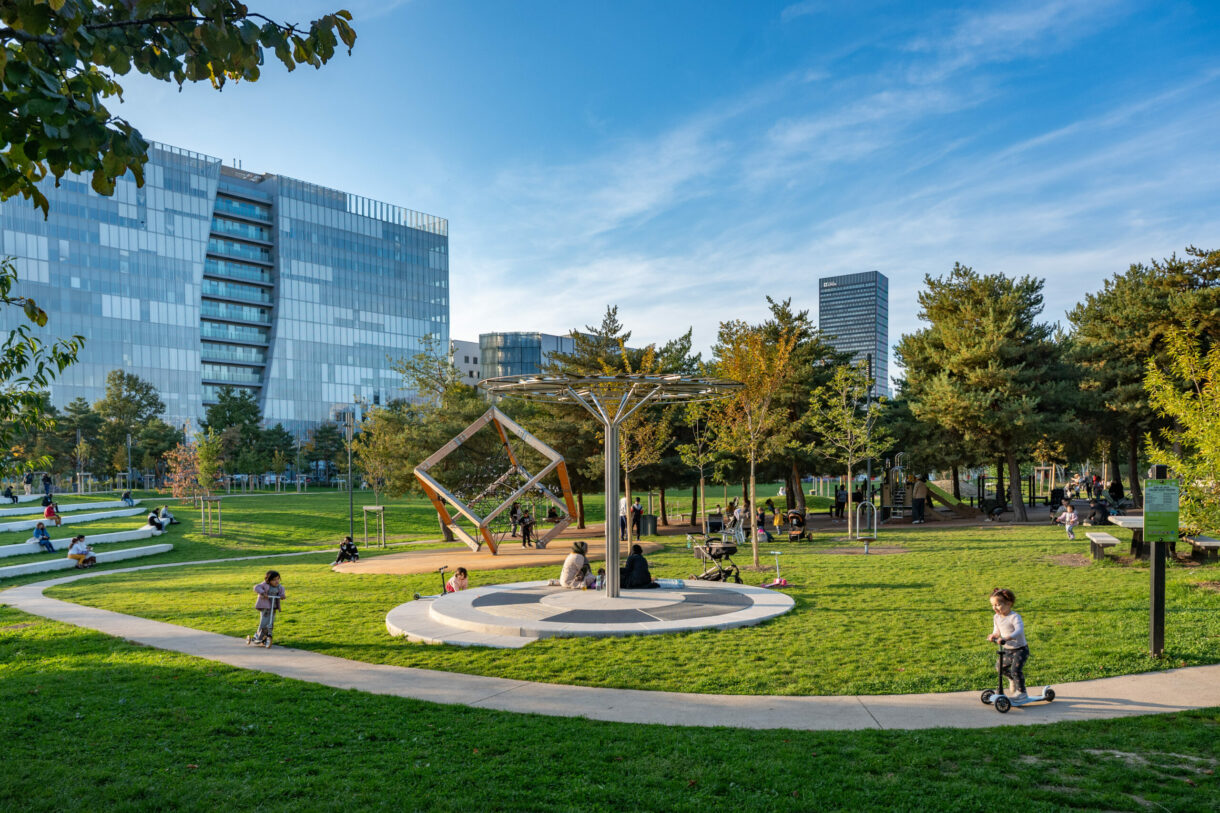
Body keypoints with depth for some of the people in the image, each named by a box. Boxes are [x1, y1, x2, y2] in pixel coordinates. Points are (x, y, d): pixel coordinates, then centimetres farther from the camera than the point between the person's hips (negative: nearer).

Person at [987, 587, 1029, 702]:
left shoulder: (1014, 617, -23)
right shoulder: (996, 617, 1)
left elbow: (1019, 630, -39)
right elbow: (997, 631, 12)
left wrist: (1007, 638, -52)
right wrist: (993, 636, -11)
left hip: (1020, 649, -8)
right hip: (1007, 650, 8)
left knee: (1016, 669, -20)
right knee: (1001, 666, 19)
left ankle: (1021, 692, -4)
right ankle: (1013, 681, 45)